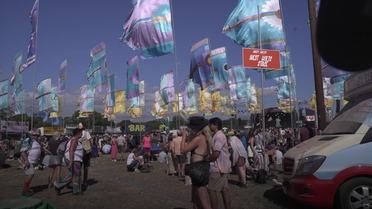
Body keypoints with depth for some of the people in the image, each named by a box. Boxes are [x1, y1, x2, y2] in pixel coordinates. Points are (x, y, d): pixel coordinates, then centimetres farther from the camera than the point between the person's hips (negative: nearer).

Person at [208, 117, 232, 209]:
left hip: (218, 168, -10)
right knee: (224, 189, 12)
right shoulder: (219, 135, 15)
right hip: (223, 167, 10)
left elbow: (216, 153, -23)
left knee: (212, 190, -3)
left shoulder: (219, 136, -17)